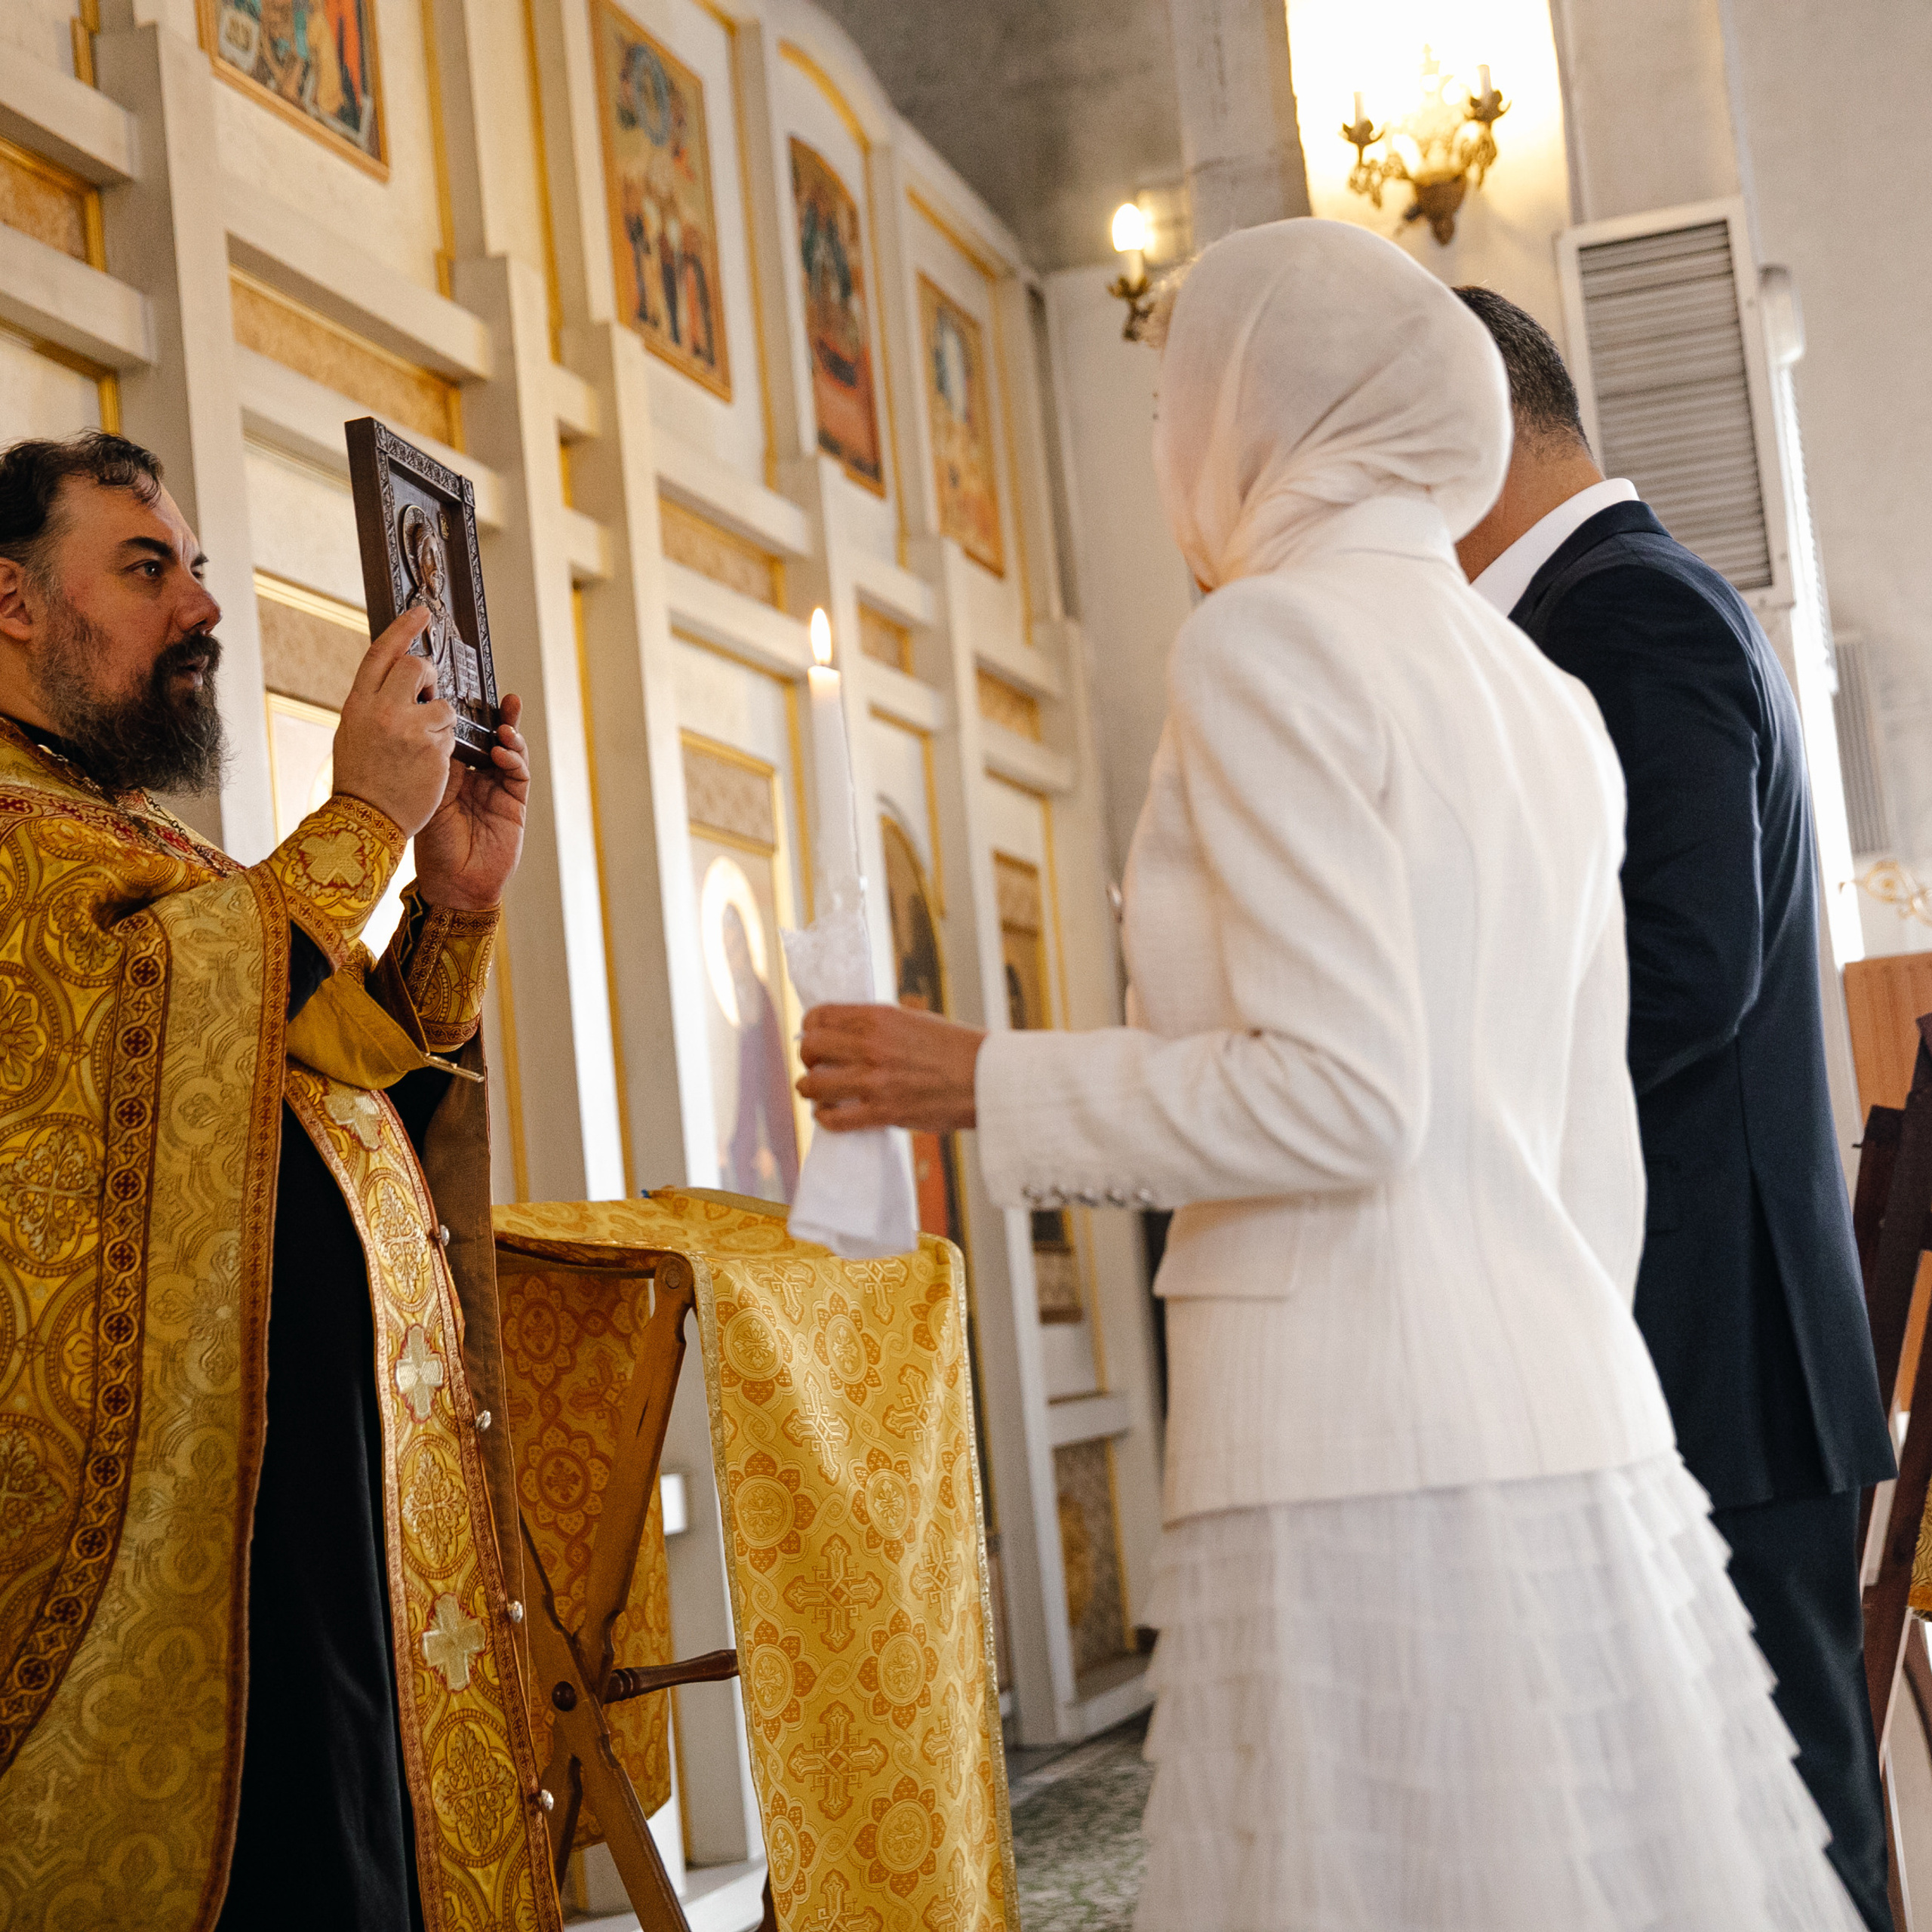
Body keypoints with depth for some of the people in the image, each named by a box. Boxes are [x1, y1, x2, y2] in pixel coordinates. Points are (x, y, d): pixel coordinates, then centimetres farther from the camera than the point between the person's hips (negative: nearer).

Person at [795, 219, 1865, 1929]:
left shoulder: (1270, 639, -6)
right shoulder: (1546, 703, 17)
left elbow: (1336, 1097, -16)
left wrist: (986, 1084, -5)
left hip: (1370, 1463, -8)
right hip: (1570, 1427, 8)